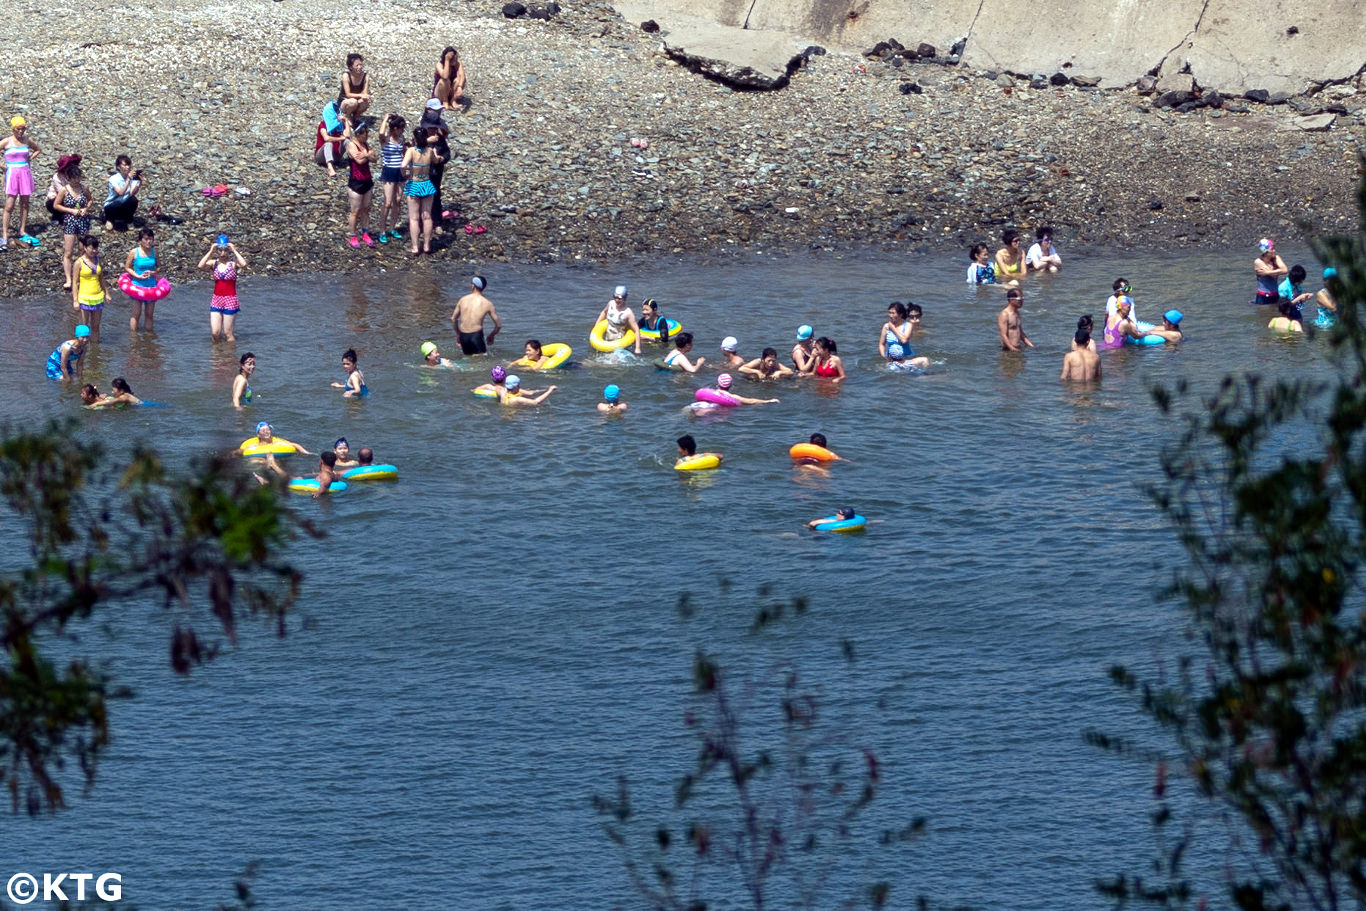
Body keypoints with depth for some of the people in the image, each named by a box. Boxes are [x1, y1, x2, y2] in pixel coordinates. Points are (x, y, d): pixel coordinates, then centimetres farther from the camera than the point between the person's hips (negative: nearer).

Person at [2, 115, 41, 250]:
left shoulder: (26, 141, 6)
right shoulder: (7, 141, -7)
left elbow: (38, 149, 23)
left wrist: (30, 159, 9)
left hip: (25, 172, 5)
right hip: (11, 173, -5)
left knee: (24, 204, 9)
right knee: (9, 206, -7)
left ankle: (23, 232, 20)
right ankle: (4, 235, -6)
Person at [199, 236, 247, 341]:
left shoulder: (233, 263, -6)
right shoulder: (214, 263, 1)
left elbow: (244, 264, -28)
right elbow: (201, 266, -17)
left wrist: (234, 250, -18)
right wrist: (210, 251, -15)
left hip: (230, 301, -3)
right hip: (216, 300, 3)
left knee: (228, 333, 2)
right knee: (215, 333, 0)